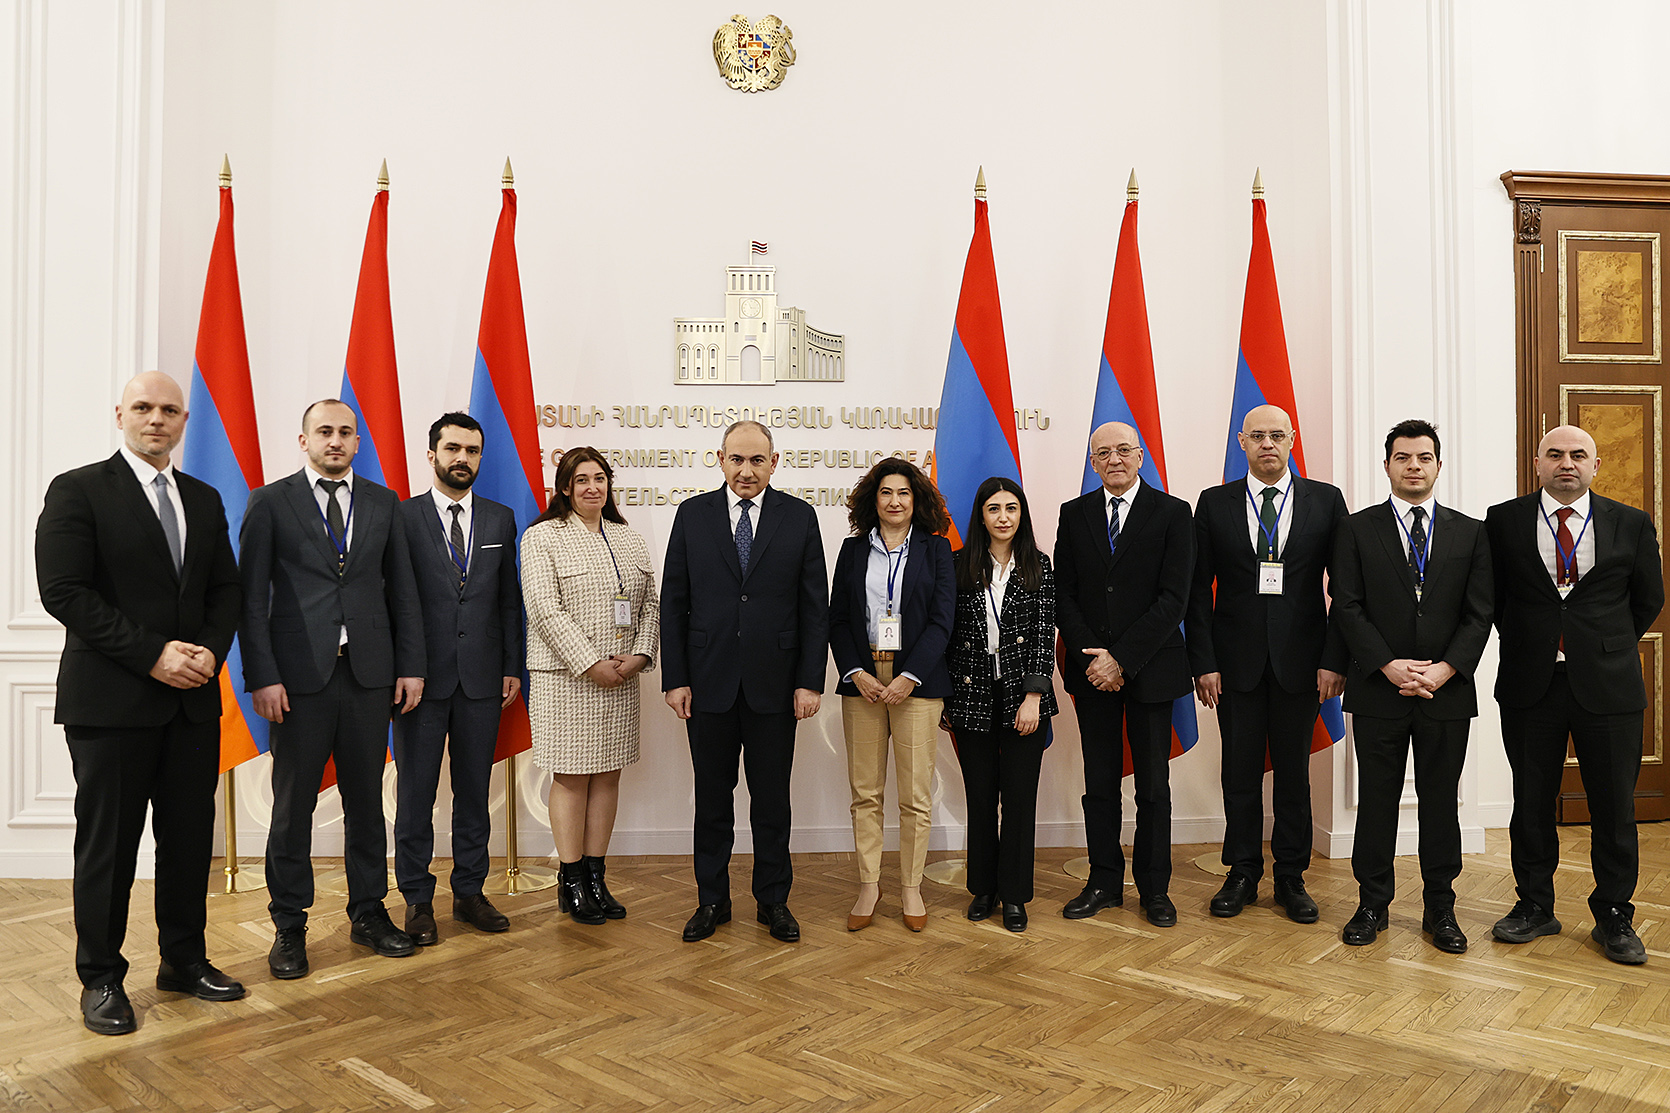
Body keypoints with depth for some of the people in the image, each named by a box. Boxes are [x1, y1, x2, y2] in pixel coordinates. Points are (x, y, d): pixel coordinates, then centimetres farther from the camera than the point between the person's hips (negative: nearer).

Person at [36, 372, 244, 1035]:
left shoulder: (204, 500, 14)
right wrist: (152, 654, -17)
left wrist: (210, 652, -5)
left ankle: (184, 960, 26)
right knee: (108, 843, 5)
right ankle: (101, 979, 19)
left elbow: (225, 589, 13)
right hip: (111, 700, -5)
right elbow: (63, 590, -11)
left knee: (190, 837, 11)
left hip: (193, 699, 5)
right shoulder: (77, 490, -3)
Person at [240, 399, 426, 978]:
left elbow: (402, 589, 10)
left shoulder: (383, 502, 10)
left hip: (369, 672, 3)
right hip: (299, 674, -2)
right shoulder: (270, 502, 2)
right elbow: (253, 597, -2)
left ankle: (368, 913, 24)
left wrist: (410, 665, 4)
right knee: (293, 805, 6)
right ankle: (289, 925, 20)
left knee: (366, 800, 11)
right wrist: (263, 676, -9)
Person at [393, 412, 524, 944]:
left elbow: (509, 600, 10)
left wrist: (512, 666, 5)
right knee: (416, 791, 5)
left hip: (482, 678, 3)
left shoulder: (501, 519, 9)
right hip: (423, 677, -3)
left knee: (474, 789, 11)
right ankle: (417, 900, 18)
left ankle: (469, 891, 23)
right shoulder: (402, 517, -1)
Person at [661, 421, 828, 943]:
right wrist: (674, 679, -3)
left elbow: (815, 606, 1)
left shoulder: (799, 517, 2)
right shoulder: (692, 514, 3)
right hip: (708, 682, 1)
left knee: (772, 798, 10)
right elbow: (673, 602, 3)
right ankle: (712, 900, 26)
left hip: (774, 684, 0)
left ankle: (773, 900, 26)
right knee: (712, 797, 11)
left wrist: (810, 681, -5)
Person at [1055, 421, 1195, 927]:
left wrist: (1121, 658, -15)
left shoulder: (1173, 513, -2)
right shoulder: (1074, 514, 7)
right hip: (1092, 671, 2)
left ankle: (1154, 887, 21)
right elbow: (1064, 595, 4)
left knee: (1153, 785, 7)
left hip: (1150, 668, -2)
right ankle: (1104, 881, 22)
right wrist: (1090, 658, -9)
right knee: (1099, 783, 9)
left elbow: (1173, 597, -9)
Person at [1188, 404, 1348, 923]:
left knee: (1294, 772, 9)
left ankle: (1291, 877, 23)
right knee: (1240, 772, 8)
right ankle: (1242, 874, 22)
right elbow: (1199, 589, 1)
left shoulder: (1326, 501, 2)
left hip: (1300, 661, 0)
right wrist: (1203, 662, -5)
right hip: (1236, 661, 0)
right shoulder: (1214, 504, 3)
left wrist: (1335, 659, -6)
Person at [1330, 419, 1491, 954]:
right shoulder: (1356, 529, 2)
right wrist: (1389, 665, -14)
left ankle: (1440, 908, 22)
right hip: (1378, 690, -1)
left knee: (1440, 800, 9)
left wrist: (1446, 668, -12)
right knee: (1377, 799, 6)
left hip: (1447, 690, 2)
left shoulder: (1471, 533, 8)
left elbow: (1479, 613, 2)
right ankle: (1372, 904, 18)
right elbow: (1347, 607, -4)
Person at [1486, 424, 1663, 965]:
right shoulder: (1503, 520, 2)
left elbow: (1648, 599, 13)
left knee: (1614, 809, 7)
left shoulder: (1632, 524, 4)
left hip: (1608, 687, 0)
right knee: (1531, 804, 9)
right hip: (1530, 687, 0)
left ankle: (1614, 916, 22)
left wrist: (1610, 650, 10)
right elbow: (1493, 597, 9)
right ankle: (1535, 906, 23)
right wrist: (1525, 645, 6)